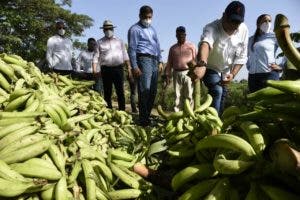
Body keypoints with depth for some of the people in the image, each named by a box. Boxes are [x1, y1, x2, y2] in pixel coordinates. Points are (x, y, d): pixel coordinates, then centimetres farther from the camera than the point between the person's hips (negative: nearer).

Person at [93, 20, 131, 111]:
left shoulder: (119, 41, 14)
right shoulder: (100, 42, 11)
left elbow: (125, 55, 11)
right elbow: (96, 57, 5)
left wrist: (129, 67, 2)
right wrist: (94, 69, -8)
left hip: (118, 68, 0)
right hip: (106, 69, 0)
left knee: (120, 91, -3)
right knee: (107, 92, 4)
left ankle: (122, 111, 3)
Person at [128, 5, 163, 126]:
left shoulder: (152, 29, 24)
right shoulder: (135, 29, -1)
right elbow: (132, 49, -8)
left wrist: (160, 61, 17)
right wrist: (134, 67, -15)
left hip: (154, 61, 8)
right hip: (144, 60, -8)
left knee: (153, 91, 7)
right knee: (144, 90, -12)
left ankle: (147, 116, 16)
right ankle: (143, 119, -7)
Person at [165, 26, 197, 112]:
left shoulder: (191, 46, 9)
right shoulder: (173, 48, 16)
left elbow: (196, 60, 2)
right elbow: (169, 63, 14)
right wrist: (168, 75, 6)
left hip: (188, 73, -2)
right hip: (177, 74, 2)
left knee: (189, 95, -4)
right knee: (178, 96, 4)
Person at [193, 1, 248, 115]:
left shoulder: (244, 30, -17)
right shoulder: (212, 28, -32)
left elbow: (241, 57, -9)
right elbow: (205, 43, -54)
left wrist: (233, 74, -23)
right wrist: (201, 65, -74)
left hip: (225, 71, 6)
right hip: (209, 68, -5)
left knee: (222, 95, 16)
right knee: (217, 91, -27)